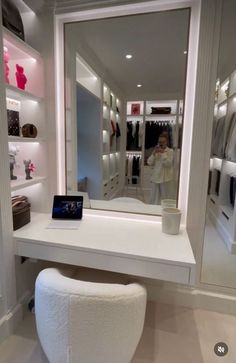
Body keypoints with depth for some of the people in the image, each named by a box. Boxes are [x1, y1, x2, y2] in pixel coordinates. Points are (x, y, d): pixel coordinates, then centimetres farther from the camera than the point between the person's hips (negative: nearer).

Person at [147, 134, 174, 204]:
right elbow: (149, 163, 1)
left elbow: (168, 163, -16)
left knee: (165, 197, 4)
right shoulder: (156, 151, 10)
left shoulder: (170, 151, -3)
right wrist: (154, 153, -10)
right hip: (155, 178, 4)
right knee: (153, 198, 11)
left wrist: (163, 153, -19)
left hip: (165, 179, -4)